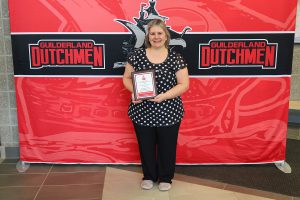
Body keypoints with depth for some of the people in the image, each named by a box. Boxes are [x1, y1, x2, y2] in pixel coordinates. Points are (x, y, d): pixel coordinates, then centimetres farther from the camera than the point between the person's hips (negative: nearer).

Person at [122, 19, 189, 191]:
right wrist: (134, 91, -15)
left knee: (167, 147, 11)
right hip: (142, 111, 2)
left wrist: (164, 96, -20)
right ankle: (149, 176, 35)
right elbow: (126, 78, 5)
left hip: (168, 112, -1)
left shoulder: (175, 58, -5)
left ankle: (165, 178, 32)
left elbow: (184, 84, -7)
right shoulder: (137, 55, 0)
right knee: (146, 146, 14)